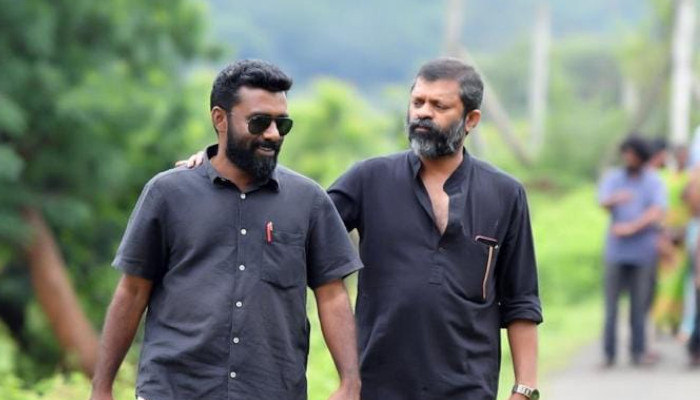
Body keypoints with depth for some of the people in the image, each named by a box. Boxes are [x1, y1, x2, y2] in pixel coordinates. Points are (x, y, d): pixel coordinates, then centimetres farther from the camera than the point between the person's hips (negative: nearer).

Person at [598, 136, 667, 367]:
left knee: (640, 303, -1)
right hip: (616, 250, 1)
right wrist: (615, 199, -34)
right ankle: (609, 353, 0)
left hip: (644, 250, -1)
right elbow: (603, 202, -10)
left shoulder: (654, 182, 5)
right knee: (611, 300, -3)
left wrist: (632, 227, -21)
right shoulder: (612, 179, 9)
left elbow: (657, 213, -9)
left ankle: (638, 352, 6)